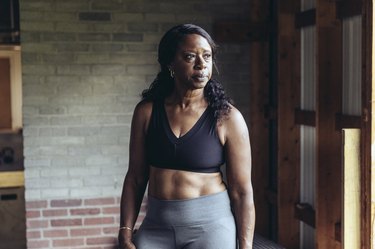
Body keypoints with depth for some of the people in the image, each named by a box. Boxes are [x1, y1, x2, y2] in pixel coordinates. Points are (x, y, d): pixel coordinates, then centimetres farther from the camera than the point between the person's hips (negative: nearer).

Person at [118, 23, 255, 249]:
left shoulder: (227, 117, -8)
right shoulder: (147, 111, 0)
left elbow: (242, 190, -7)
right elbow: (135, 178, 4)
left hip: (210, 224, -2)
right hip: (156, 225, 3)